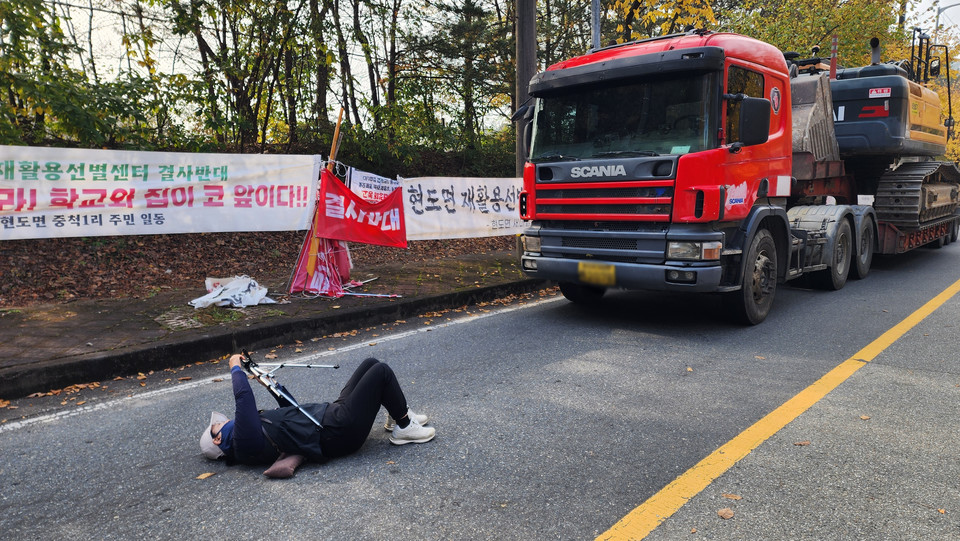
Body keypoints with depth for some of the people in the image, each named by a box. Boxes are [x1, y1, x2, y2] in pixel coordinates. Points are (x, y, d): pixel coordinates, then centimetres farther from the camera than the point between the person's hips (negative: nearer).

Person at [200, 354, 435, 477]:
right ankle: (404, 427, 2)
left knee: (371, 363, 9)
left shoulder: (254, 432, 17)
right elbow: (243, 396, -27)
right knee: (381, 372, -13)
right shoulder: (244, 443, -14)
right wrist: (235, 368, -11)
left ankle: (398, 416, 21)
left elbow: (291, 409, 29)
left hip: (332, 411, 10)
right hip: (339, 430, -10)